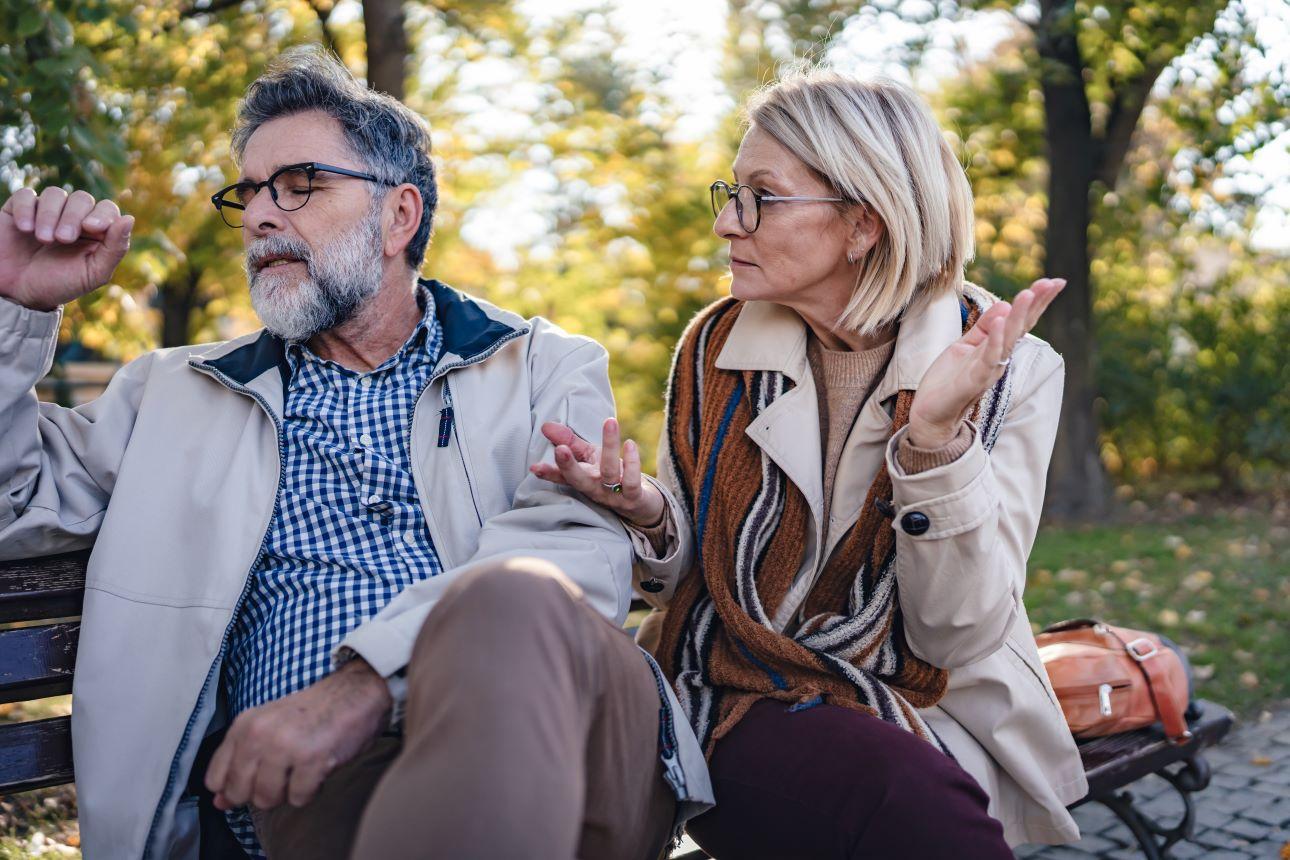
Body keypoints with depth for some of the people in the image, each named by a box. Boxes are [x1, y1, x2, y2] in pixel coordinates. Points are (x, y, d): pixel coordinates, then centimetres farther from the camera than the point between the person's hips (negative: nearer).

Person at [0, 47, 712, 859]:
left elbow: (580, 550, -4)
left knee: (513, 601, -36)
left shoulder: (545, 369, 14)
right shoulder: (178, 392, 24)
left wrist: (368, 685, -19)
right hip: (313, 783, 0)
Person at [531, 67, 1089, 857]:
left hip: (938, 716, 1)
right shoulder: (717, 348, 1)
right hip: (749, 697, 0)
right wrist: (645, 513, -13)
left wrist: (938, 434, -26)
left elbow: (958, 635, -11)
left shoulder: (1012, 371, -6)